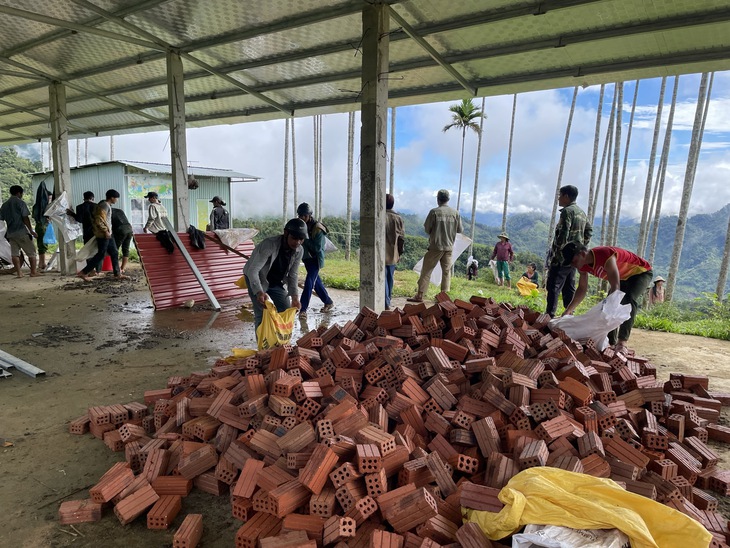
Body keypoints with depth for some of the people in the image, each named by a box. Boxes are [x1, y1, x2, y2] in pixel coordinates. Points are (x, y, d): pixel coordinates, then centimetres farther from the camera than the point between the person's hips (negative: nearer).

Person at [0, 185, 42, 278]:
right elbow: (25, 218, -10)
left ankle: (19, 272, 6)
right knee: (31, 252, 3)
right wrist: (31, 231, -7)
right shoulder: (20, 203, -6)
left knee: (14, 253, 6)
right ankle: (34, 272, 2)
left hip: (10, 233, 6)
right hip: (21, 232, -6)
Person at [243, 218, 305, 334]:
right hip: (256, 280, -5)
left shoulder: (299, 251, -17)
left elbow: (293, 274, -7)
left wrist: (294, 296, -20)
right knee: (262, 315, -14)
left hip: (277, 282, 6)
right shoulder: (269, 244, -35)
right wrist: (259, 292, -55)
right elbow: (253, 270, -40)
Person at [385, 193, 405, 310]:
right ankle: (388, 301, 27)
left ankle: (386, 304, -5)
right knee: (390, 279, 16)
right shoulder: (398, 218, 3)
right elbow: (402, 238, 5)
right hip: (393, 255, 5)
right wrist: (400, 253, 14)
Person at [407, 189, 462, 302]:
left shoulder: (434, 212, -10)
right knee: (446, 272, 11)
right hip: (449, 247, 3)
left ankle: (420, 295, 4)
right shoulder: (455, 213, 0)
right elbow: (460, 229, 7)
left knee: (426, 271, 3)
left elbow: (426, 228, -6)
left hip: (435, 246, -3)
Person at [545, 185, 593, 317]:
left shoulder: (567, 211, -12)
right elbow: (589, 231, 19)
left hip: (562, 257, -9)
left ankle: (550, 315, -9)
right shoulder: (582, 212, 16)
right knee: (569, 287, 13)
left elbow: (562, 234, -20)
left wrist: (555, 252, -14)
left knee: (553, 286, -8)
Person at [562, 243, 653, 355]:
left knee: (629, 300, -30)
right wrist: (567, 312, -9)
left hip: (641, 272, -9)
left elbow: (615, 287, -41)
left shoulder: (605, 255, -38)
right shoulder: (583, 266, -12)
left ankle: (622, 342, -35)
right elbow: (582, 289, -3)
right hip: (623, 277, 9)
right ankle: (610, 341, 11)